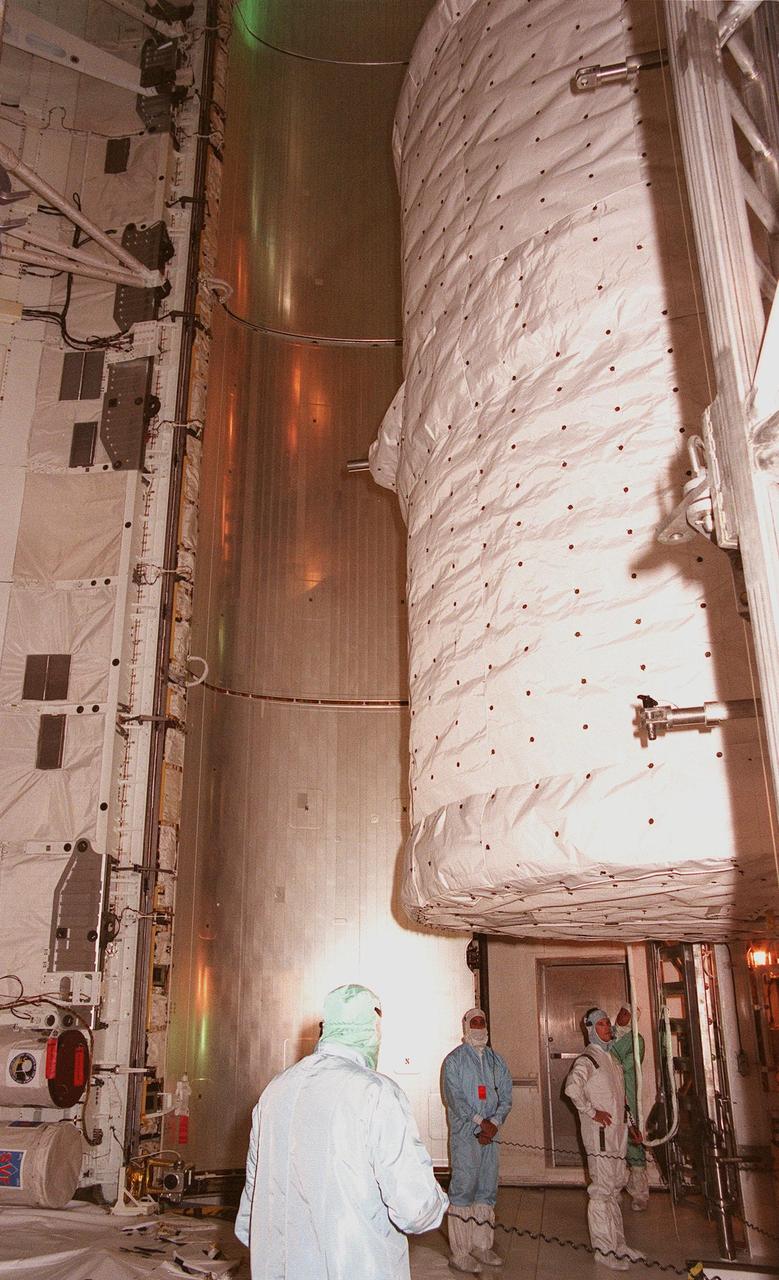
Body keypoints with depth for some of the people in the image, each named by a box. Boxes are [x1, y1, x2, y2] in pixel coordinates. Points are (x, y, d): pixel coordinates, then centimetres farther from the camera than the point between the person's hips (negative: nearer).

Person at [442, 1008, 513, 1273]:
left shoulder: (496, 1060, 12)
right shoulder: (454, 1060, -4)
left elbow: (506, 1096, 7)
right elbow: (455, 1099, -12)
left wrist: (494, 1124, -8)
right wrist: (480, 1123, -16)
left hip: (490, 1133, 5)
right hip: (464, 1133, -5)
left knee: (487, 1189, 10)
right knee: (463, 1189, -4)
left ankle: (482, 1246, 21)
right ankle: (460, 1253, 3)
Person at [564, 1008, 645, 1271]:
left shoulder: (611, 1057, 15)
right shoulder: (587, 1059, -13)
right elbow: (572, 1087, -28)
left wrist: (626, 1122, 20)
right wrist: (592, 1112, -22)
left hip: (616, 1131, 9)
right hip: (600, 1132, -9)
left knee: (615, 1186, 15)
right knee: (602, 1190, -5)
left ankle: (617, 1244, 25)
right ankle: (604, 1249, 3)